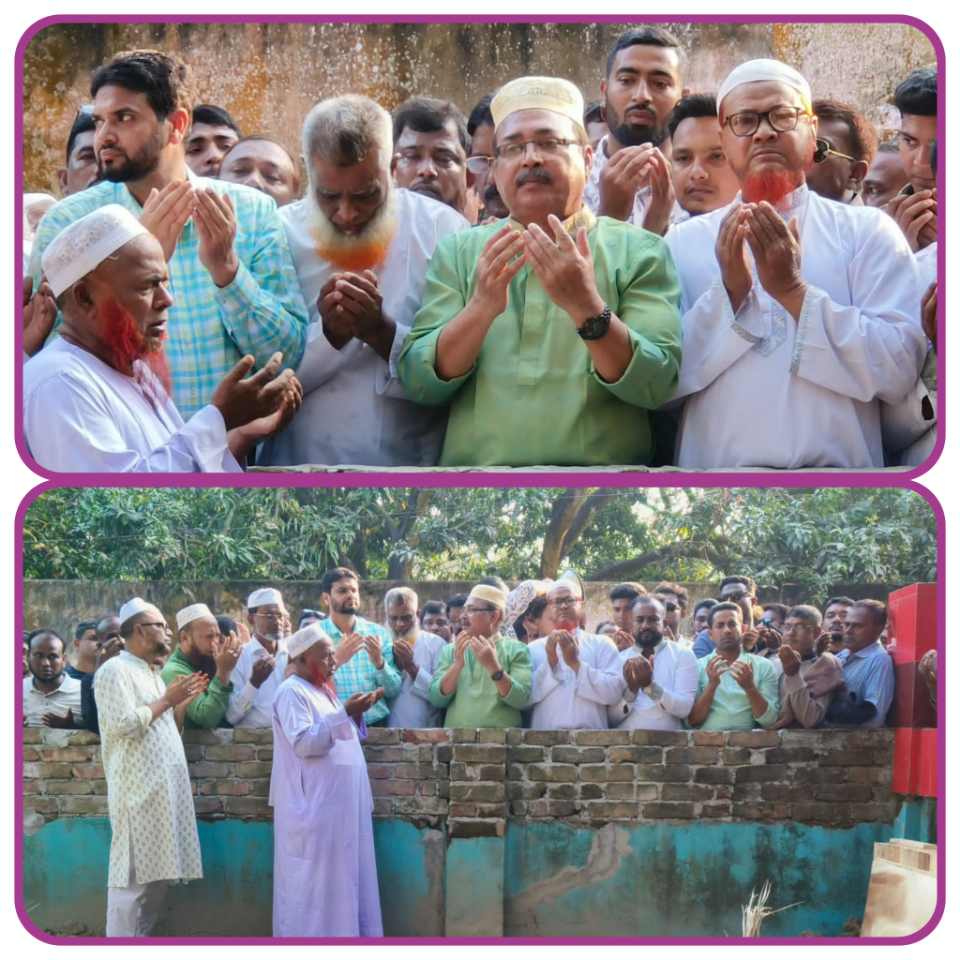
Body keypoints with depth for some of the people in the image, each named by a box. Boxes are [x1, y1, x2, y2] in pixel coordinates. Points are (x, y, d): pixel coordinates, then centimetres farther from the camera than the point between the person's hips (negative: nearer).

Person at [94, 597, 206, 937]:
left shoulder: (151, 673, 19)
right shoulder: (115, 670, -9)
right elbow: (125, 724, -21)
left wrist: (182, 701, 12)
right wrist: (166, 700, -10)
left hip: (162, 788, 9)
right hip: (138, 790, -9)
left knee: (157, 872, 10)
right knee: (133, 877, -8)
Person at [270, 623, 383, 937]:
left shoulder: (322, 690, 16)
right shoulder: (292, 692, -11)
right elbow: (304, 742, -22)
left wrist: (357, 713, 6)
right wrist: (344, 713, -24)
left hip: (339, 804, 9)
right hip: (313, 807, -9)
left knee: (340, 881, 10)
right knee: (315, 884, -3)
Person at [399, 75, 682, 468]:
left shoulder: (638, 251, 4)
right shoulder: (458, 251, 10)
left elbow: (656, 387, -5)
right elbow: (419, 384, 1)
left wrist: (586, 307, -19)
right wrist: (482, 307, -14)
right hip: (475, 470, 2)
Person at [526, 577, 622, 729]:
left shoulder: (602, 644, 11)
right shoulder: (533, 649, 12)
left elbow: (613, 692, -3)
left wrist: (575, 664, -9)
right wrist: (549, 663, -9)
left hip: (591, 733, 0)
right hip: (545, 736, 0)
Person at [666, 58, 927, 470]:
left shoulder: (869, 231, 6)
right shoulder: (683, 242, 9)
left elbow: (899, 371, -4)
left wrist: (793, 291, -10)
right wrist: (729, 293, -9)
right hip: (714, 464, 0)